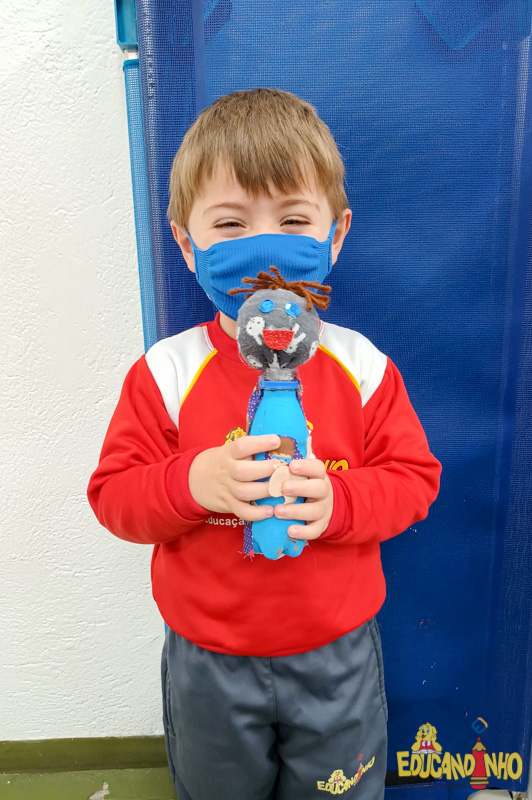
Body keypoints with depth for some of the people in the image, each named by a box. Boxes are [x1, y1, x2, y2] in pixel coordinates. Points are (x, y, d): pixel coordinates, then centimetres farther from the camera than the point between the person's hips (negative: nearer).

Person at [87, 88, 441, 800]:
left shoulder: (362, 366, -12)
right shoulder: (166, 372, -14)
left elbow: (414, 478, -6)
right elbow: (113, 494, -11)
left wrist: (341, 501, -26)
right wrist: (191, 483, -30)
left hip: (337, 657, 1)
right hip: (208, 662, 1)